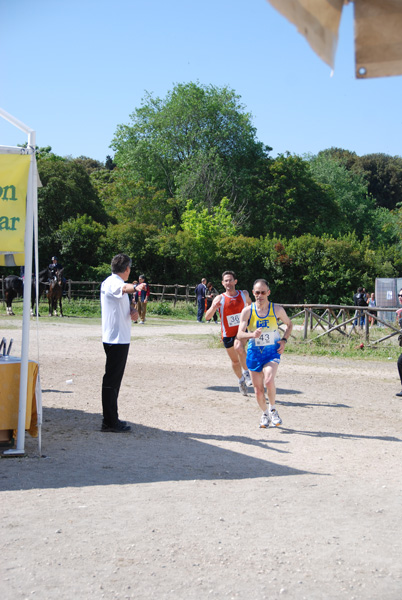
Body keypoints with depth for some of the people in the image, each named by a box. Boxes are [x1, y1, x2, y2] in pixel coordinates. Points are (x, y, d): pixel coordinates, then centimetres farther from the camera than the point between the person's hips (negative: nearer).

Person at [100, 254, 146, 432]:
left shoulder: (115, 282, 18)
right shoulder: (112, 282, -13)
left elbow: (123, 307, 21)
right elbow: (123, 288, -36)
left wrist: (133, 311, 1)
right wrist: (135, 288, -54)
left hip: (120, 339, 11)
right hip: (116, 339, -11)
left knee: (113, 379, 15)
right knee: (111, 380, -7)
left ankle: (111, 420, 23)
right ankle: (110, 422, -4)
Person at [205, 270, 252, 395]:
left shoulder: (243, 294, -3)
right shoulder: (219, 298, -10)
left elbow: (249, 302, 23)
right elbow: (207, 317, -17)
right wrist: (213, 308, -35)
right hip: (228, 334, 1)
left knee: (239, 347, -32)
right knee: (235, 361, 12)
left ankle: (246, 372, -10)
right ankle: (241, 380, 39)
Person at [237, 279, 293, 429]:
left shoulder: (277, 309, -3)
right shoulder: (247, 311, -5)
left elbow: (289, 324, 15)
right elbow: (240, 334, -12)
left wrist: (284, 340, -1)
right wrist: (252, 335, -32)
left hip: (272, 351, -1)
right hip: (254, 353, 2)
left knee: (269, 380, -26)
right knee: (258, 390, 5)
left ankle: (273, 409, 0)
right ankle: (265, 413, 32)